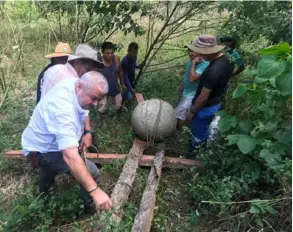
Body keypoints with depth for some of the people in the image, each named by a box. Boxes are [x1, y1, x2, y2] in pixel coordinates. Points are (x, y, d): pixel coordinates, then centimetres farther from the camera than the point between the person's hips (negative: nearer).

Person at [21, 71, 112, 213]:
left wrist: (87, 133, -9)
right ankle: (90, 207, 9)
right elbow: (70, 157, -50)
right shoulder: (62, 107, -42)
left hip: (48, 139, 9)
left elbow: (84, 112, 7)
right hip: (42, 149, -9)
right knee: (91, 172, -17)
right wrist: (95, 190, -52)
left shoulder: (76, 86, -15)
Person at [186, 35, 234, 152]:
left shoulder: (213, 71, -35)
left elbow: (203, 97, -26)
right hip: (215, 104, 9)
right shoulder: (225, 60, -5)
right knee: (203, 132, 28)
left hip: (205, 108, -9)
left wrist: (192, 111, -13)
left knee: (198, 135, 12)